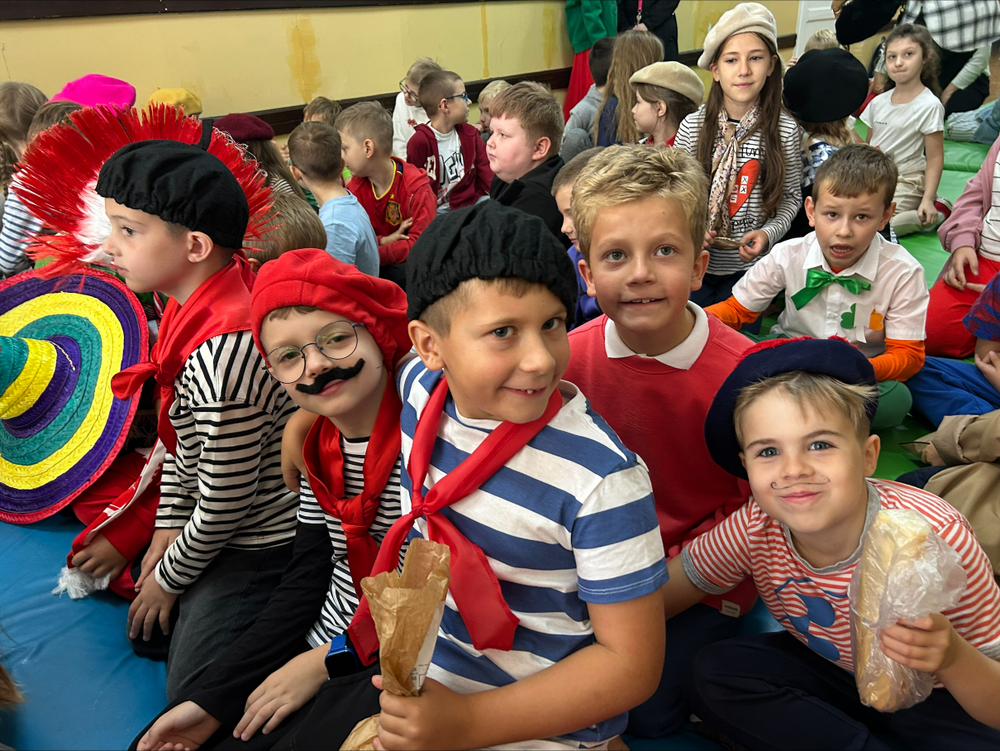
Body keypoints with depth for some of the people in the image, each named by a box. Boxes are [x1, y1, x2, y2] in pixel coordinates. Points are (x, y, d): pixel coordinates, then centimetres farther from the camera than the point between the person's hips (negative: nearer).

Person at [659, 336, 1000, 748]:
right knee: (714, 671, -19)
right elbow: (671, 587, -6)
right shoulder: (756, 528, -22)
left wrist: (953, 659, -45)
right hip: (828, 677, 4)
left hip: (930, 700, -3)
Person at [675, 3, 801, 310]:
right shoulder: (693, 127, -10)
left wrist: (768, 233, -16)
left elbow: (791, 196, 1)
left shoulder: (784, 131, -10)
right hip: (697, 262, 0)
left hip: (750, 265, 0)